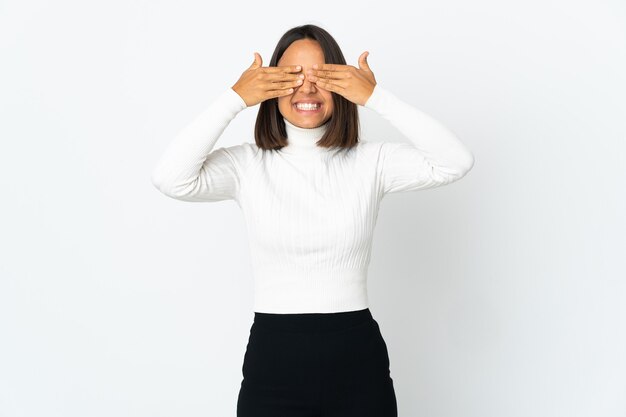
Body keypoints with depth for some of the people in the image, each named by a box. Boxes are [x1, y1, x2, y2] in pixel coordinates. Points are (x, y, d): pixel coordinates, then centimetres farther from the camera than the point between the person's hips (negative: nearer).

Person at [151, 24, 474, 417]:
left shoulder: (371, 161, 0)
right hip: (273, 359, 0)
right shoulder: (247, 164, -1)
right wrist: (233, 99, -15)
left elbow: (456, 162, -13)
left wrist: (377, 96, -15)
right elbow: (171, 178, -18)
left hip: (358, 359, 1)